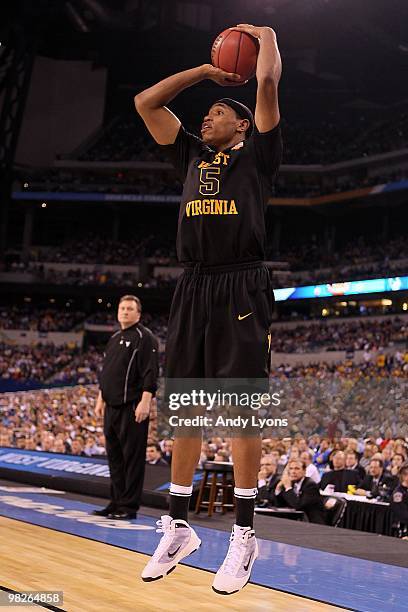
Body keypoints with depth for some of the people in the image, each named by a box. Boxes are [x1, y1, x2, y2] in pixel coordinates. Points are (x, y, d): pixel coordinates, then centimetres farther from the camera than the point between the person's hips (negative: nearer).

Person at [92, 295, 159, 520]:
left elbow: (150, 373, -13)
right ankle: (116, 503, 19)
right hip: (112, 407, 9)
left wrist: (145, 402, -20)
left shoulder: (144, 337, -6)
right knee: (114, 456, 11)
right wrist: (101, 399, 21)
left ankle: (129, 506, -1)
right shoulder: (114, 339, 20)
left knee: (132, 457, -4)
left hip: (133, 408, -8)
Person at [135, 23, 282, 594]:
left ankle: (244, 535, 2)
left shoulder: (256, 154, 8)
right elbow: (146, 102, 24)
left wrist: (264, 33, 16)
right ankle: (178, 528, 14)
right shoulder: (193, 155, 22)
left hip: (241, 288, -6)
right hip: (193, 289, 6)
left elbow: (267, 81, -2)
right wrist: (206, 69, 27)